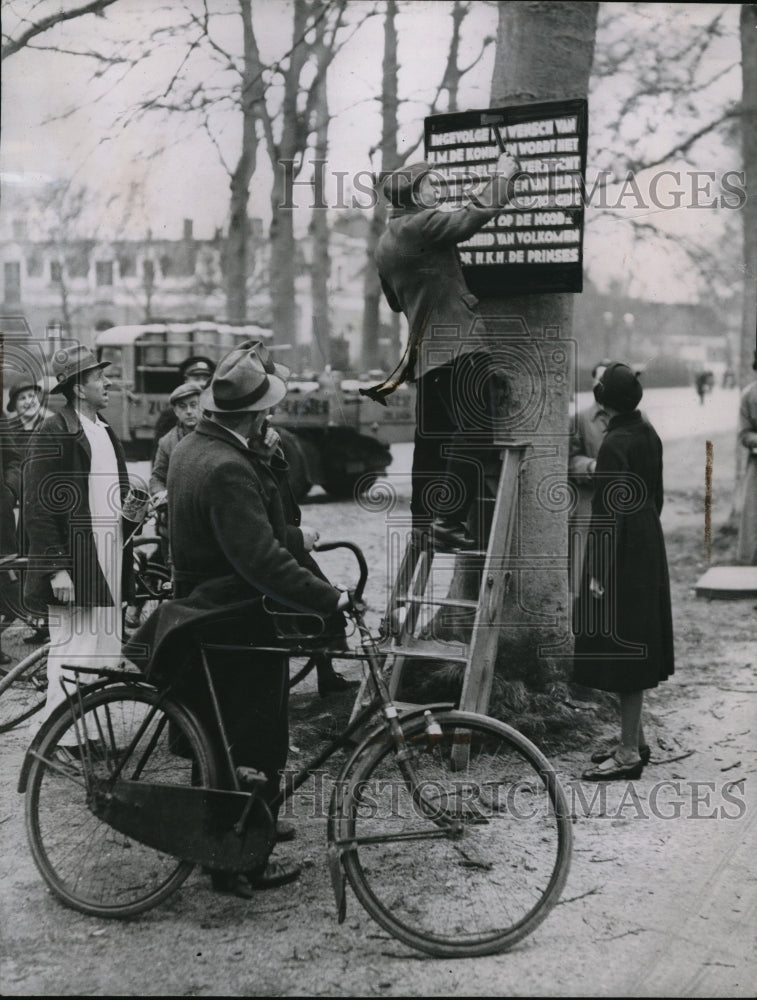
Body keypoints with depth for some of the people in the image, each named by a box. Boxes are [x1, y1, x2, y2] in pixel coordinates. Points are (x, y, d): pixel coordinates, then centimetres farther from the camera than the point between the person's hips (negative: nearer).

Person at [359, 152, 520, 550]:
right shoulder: (422, 225, -9)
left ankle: (423, 519, 16)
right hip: (458, 344, -9)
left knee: (431, 438, 12)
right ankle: (449, 520, -16)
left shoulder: (385, 243, 17)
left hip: (424, 351, 9)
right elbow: (474, 216, -13)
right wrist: (502, 176, 1)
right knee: (472, 432, -10)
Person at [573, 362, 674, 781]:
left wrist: (599, 572, -17)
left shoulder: (616, 444, -19)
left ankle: (630, 753, 4)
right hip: (649, 551, 9)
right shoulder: (648, 434, 7)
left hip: (623, 557, -9)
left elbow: (610, 511, -20)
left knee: (622, 648, -2)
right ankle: (634, 739, 27)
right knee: (634, 648, 17)